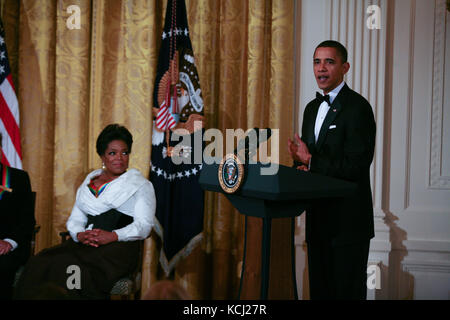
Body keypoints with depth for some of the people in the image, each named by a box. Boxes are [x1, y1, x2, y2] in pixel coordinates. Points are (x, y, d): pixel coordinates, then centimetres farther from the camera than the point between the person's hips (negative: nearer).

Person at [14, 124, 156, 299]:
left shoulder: (140, 185, 10)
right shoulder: (89, 181, 23)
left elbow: (144, 225, -1)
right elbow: (75, 219, 18)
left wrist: (113, 236, -17)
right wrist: (79, 235, -5)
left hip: (120, 246, -4)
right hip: (84, 244, 4)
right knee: (39, 264, -25)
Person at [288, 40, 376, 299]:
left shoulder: (358, 107, -12)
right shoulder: (312, 108, 14)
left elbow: (356, 166, -19)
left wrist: (311, 162, -18)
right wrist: (300, 168, -3)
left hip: (348, 219, -8)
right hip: (318, 217, 8)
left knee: (347, 291, 1)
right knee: (319, 289, 15)